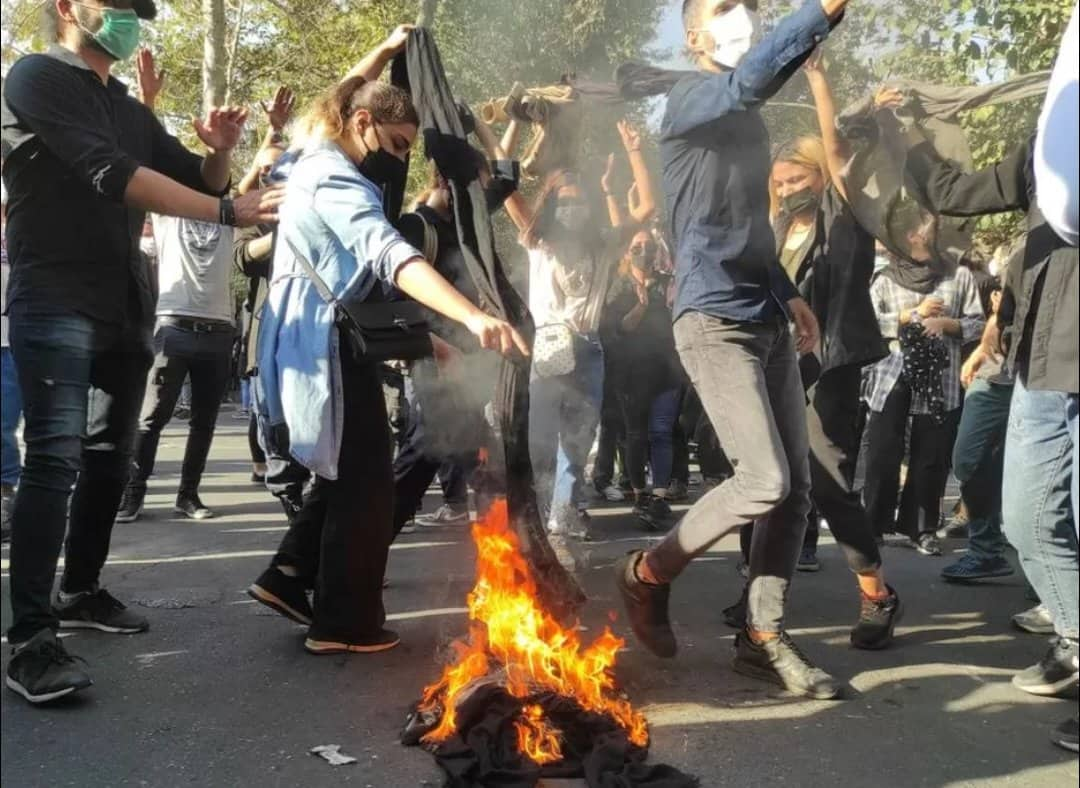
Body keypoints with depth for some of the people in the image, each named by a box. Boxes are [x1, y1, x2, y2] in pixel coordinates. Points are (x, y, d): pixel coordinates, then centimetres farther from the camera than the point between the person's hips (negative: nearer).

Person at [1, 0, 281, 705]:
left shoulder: (130, 111, 19)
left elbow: (199, 184, 21)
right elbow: (112, 174, -18)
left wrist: (220, 153, -3)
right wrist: (229, 212, -22)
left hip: (126, 307, 8)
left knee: (110, 457, 12)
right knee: (57, 460, -15)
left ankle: (81, 593, 25)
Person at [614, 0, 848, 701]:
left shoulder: (748, 120, 21)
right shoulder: (691, 99, -5)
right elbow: (752, 77, -29)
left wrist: (789, 294, 17)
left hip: (767, 321, 9)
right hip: (714, 321, -8)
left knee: (797, 487, 4)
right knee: (765, 480, -13)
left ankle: (763, 638, 16)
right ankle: (648, 574, 10)